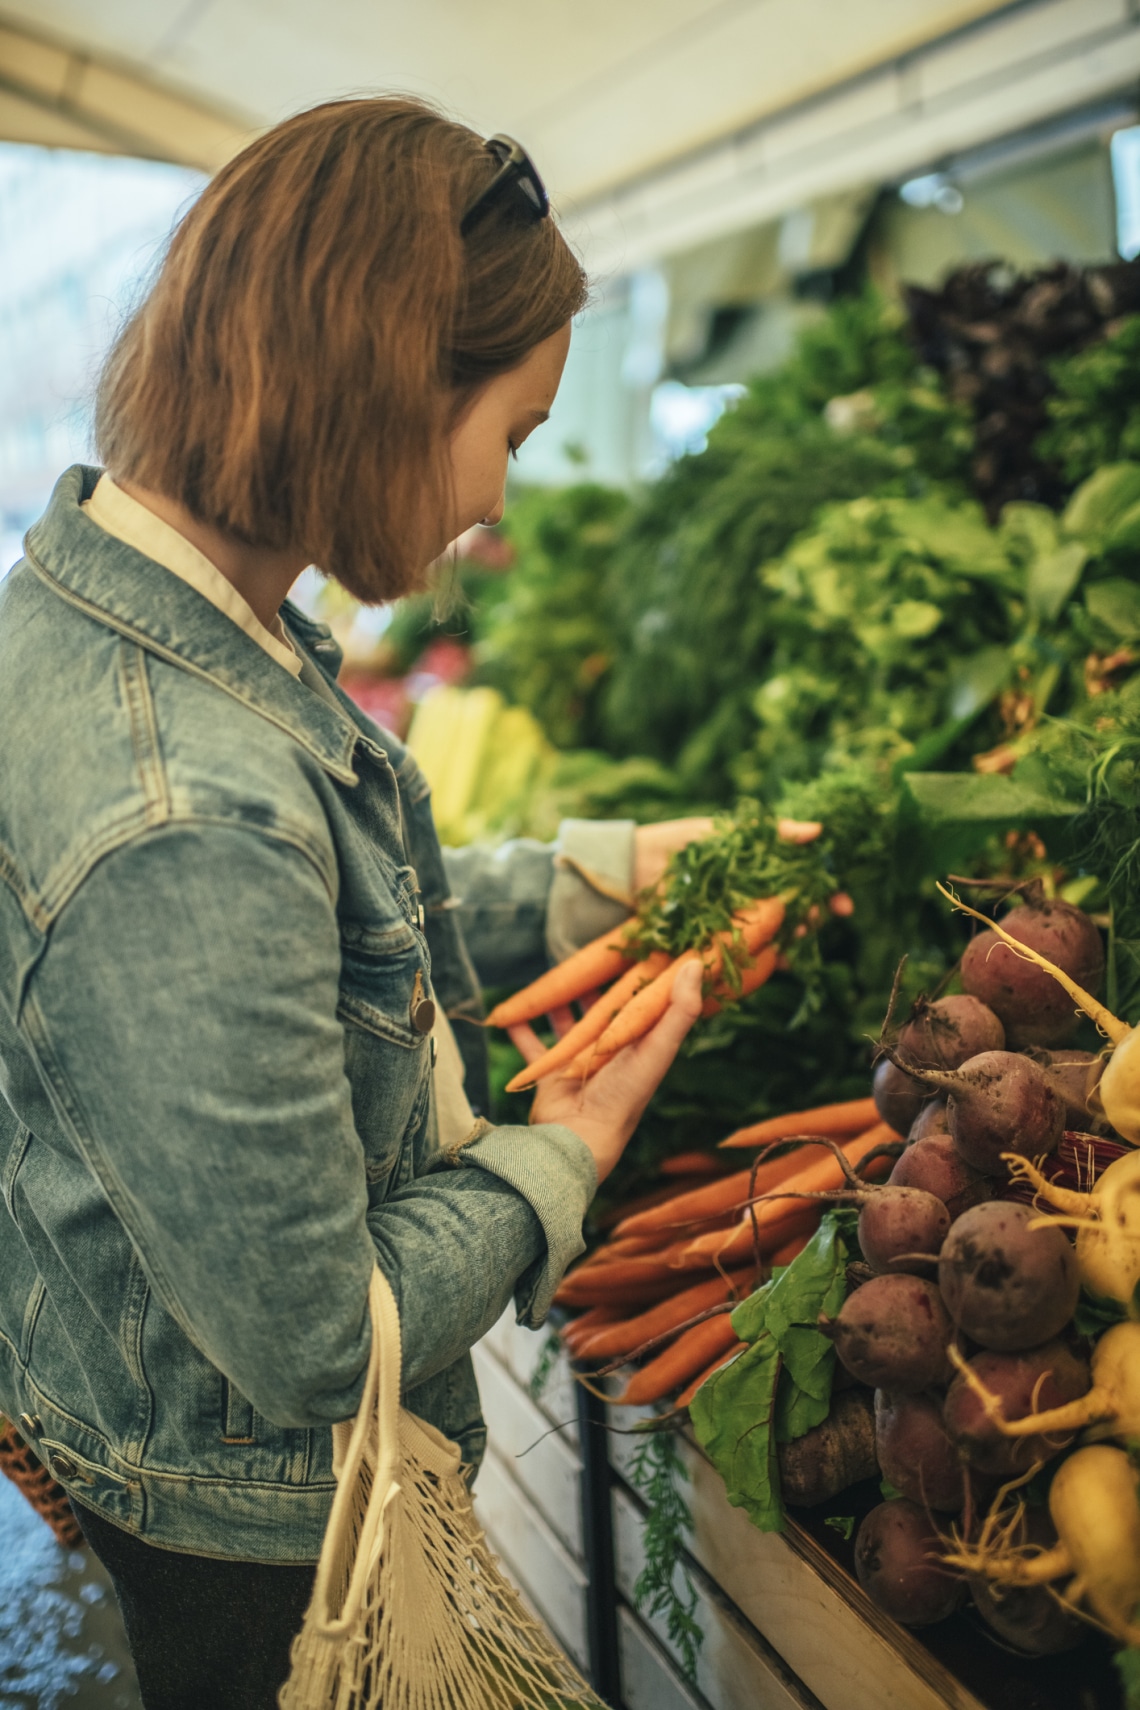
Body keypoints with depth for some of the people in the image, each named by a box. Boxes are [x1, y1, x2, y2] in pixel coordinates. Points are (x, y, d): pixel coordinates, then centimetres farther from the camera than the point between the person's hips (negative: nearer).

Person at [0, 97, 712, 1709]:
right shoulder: (182, 820, -40)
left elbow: (339, 927, 4)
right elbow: (316, 1340, -29)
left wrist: (607, 870, 1)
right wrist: (561, 1158, -14)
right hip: (249, 1527, -8)